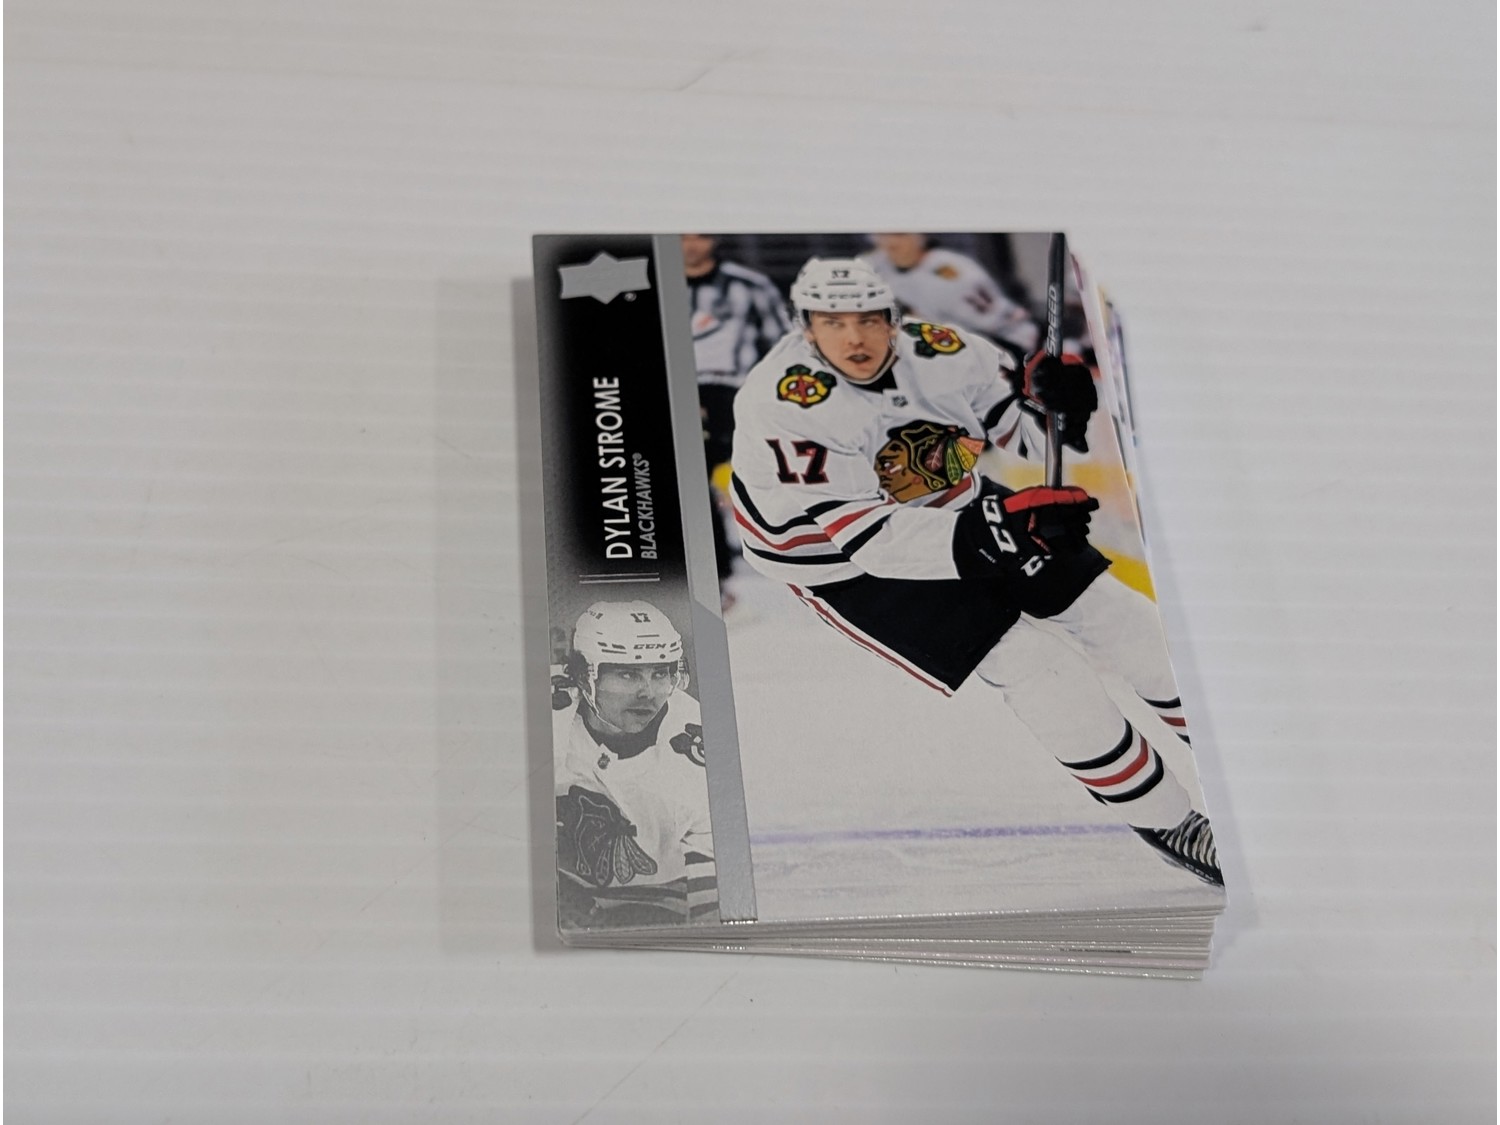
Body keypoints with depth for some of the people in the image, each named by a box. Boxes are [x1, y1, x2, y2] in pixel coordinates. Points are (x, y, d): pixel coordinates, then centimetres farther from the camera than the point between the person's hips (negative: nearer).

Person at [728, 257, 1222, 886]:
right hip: (841, 559, -5)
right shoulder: (784, 403, -31)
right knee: (1029, 664, -18)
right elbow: (864, 534, -35)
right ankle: (1170, 824, -2)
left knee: (1115, 614, 3)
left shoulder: (936, 353, -16)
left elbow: (1021, 426, 0)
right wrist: (985, 534, -44)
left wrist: (1050, 397, -24)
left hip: (953, 508, 6)